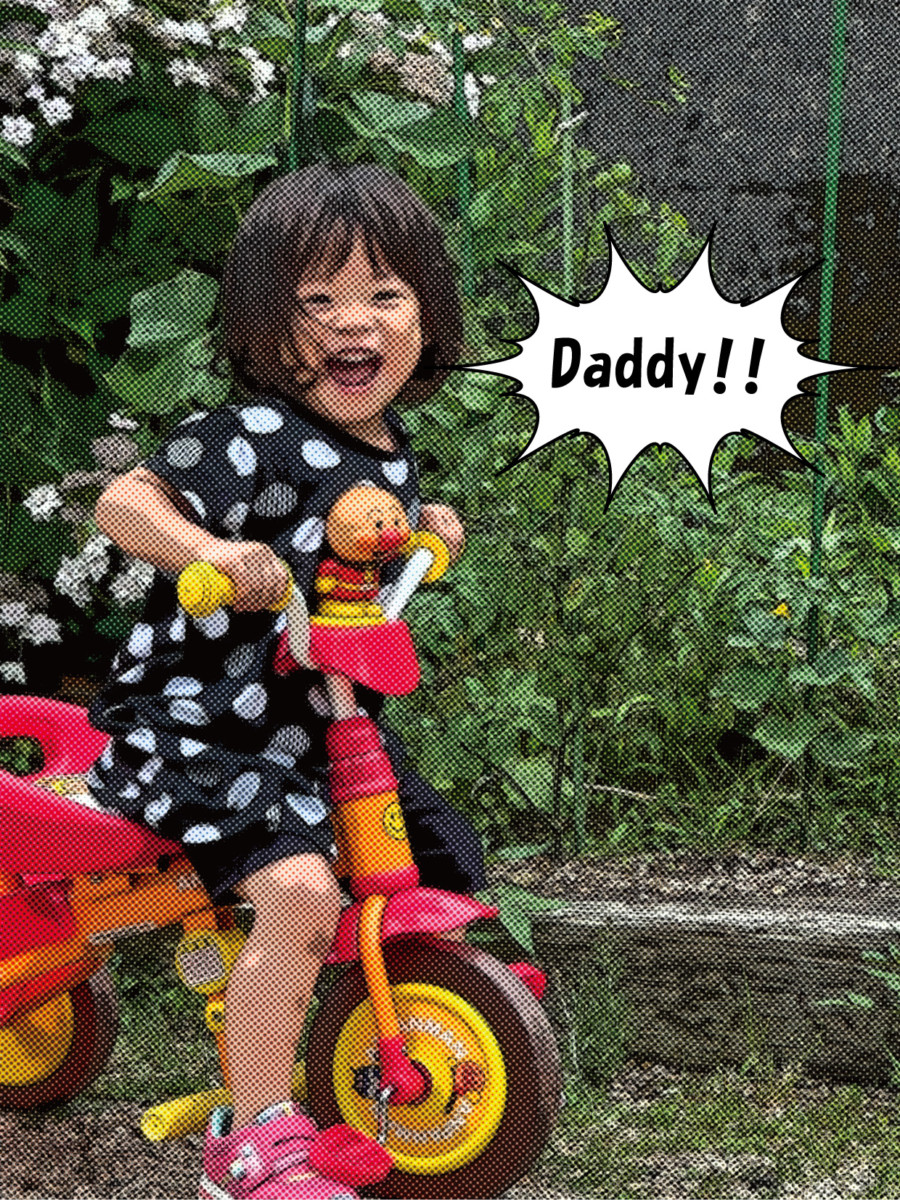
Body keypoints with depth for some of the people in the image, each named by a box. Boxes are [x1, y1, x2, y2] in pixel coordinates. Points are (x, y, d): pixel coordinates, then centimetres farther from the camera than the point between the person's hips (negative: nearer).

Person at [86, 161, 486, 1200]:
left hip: (328, 731, 9)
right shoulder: (257, 439, -19)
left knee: (448, 861, 12)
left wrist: (424, 527, 14)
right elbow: (121, 502, -28)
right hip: (197, 727, -9)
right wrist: (209, 547, -44)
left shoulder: (388, 450, 8)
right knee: (298, 890, -29)